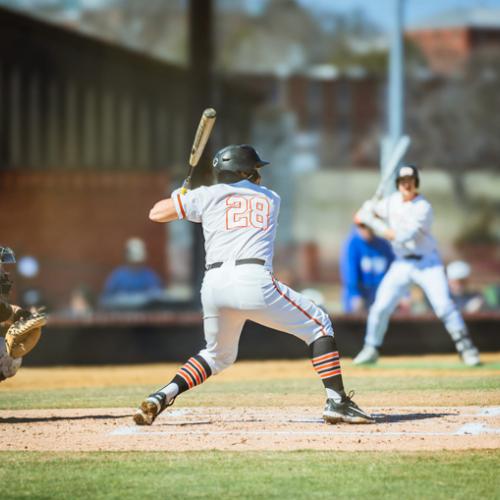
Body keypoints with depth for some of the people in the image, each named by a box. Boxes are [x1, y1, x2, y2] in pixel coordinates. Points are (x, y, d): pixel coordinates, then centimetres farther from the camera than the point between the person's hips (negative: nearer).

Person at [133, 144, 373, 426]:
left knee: (218, 355, 27)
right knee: (319, 325, 14)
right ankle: (337, 403, 0)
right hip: (254, 282, -3)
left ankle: (161, 397, 9)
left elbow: (156, 213, 22)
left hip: (214, 286, 3)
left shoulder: (209, 195, 19)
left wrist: (180, 196, 43)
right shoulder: (272, 199, 24)